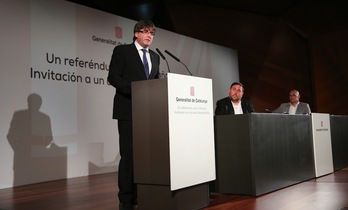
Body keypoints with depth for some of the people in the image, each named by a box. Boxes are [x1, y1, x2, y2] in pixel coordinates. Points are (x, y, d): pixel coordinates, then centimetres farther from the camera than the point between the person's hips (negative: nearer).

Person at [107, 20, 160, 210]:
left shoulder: (155, 57, 19)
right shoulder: (122, 51, 2)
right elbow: (113, 77, -8)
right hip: (128, 110, -5)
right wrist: (135, 90, -19)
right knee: (129, 153, -6)